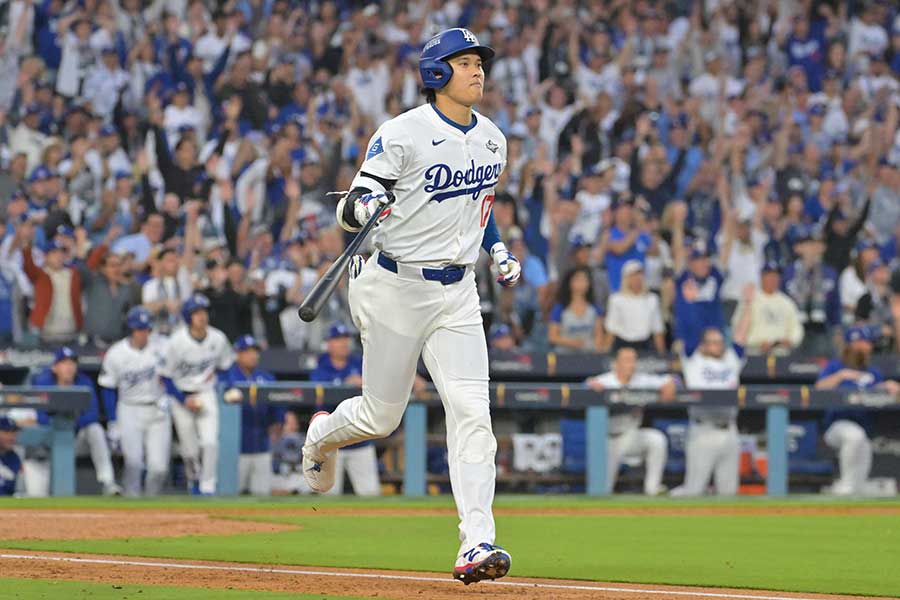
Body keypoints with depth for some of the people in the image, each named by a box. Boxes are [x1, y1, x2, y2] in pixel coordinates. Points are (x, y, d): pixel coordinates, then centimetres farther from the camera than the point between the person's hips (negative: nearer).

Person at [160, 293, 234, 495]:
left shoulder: (218, 339, -9)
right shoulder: (177, 342, -17)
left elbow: (226, 365, 11)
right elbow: (166, 376, -9)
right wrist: (184, 400, -15)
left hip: (206, 394, 1)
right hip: (181, 395, -1)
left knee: (210, 442, -16)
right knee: (190, 450, 4)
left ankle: (208, 486, -7)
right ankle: (193, 480, 33)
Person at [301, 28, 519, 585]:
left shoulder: (492, 139, 10)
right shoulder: (402, 134, -11)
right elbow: (351, 209, -12)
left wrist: (498, 250, 14)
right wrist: (362, 206, -35)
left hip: (458, 293, 5)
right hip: (397, 287, -5)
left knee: (471, 411, -11)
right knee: (382, 415, 5)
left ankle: (477, 544, -16)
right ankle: (323, 433, 42)